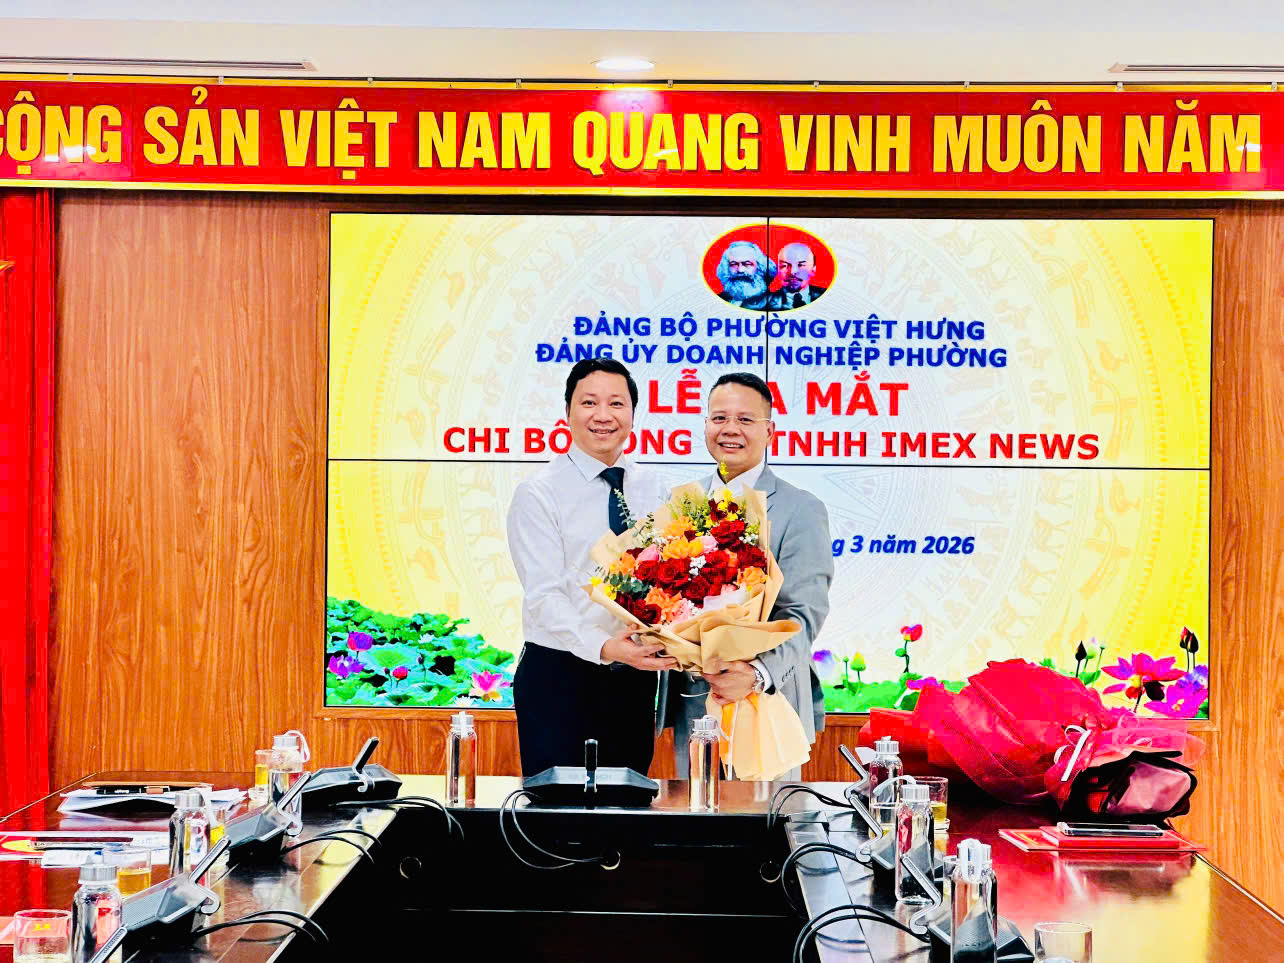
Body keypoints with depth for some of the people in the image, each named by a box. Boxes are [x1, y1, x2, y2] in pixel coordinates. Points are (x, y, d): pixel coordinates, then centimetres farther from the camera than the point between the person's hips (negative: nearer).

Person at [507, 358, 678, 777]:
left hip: (636, 678, 4)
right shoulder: (538, 492, -7)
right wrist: (604, 647, -31)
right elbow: (544, 597, -15)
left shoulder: (653, 488, 7)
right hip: (559, 677, -4)